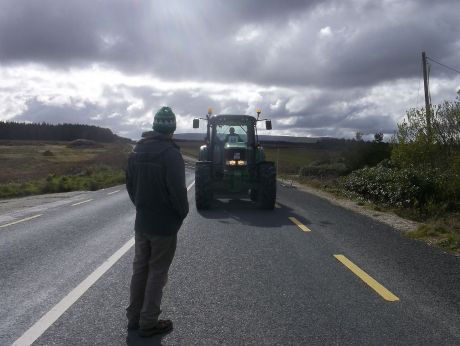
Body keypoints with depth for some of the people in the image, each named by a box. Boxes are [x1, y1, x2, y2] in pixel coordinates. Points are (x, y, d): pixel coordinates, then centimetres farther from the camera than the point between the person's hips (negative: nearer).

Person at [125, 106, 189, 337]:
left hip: (141, 222, 7)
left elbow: (129, 183, 11)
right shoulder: (170, 153, -19)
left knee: (139, 268, 17)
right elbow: (178, 189, -21)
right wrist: (183, 213, -5)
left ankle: (134, 317, 27)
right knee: (157, 273, 5)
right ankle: (148, 323, 14)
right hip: (165, 224, -7)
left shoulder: (137, 151, 5)